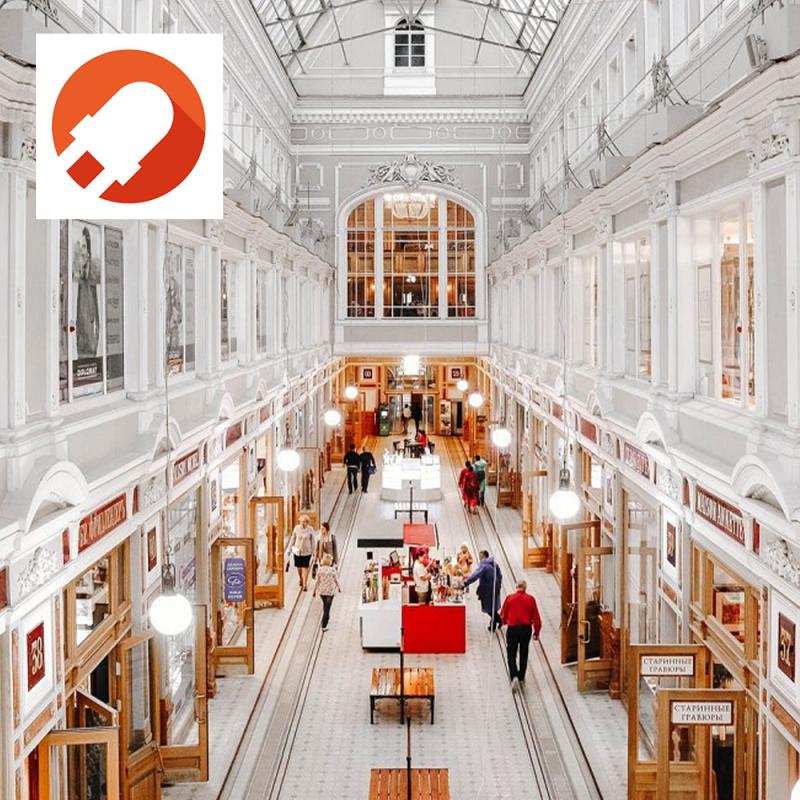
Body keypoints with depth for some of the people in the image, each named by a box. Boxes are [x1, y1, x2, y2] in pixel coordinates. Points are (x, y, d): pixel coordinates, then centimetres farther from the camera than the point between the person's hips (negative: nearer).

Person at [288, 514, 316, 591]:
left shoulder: (310, 529, -9)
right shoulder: (297, 528, -6)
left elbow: (312, 540, 0)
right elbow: (293, 538, 4)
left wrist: (313, 551, 2)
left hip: (307, 551, -2)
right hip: (297, 551, 2)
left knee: (305, 568, -5)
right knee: (298, 567, 12)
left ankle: (305, 585, 0)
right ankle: (301, 579, 42)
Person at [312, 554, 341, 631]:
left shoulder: (320, 569, -7)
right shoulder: (332, 570, -14)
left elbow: (317, 581, -4)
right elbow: (336, 580, -3)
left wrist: (314, 591, 4)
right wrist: (339, 587, 14)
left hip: (322, 591, 3)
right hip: (330, 591, -3)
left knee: (325, 605, 26)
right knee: (327, 607, 0)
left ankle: (327, 618, 49)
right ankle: (324, 626, -5)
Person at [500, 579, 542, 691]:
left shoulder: (509, 598, -3)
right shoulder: (530, 599, -3)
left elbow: (503, 615, 5)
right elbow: (536, 617, -2)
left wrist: (505, 622, 27)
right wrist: (536, 632, 10)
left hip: (512, 629, -1)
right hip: (526, 629, 2)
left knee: (511, 655, 3)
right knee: (523, 654, 20)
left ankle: (514, 676, -19)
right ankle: (521, 678, 25)